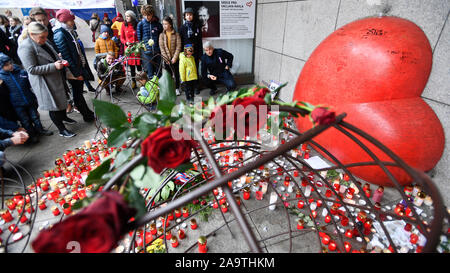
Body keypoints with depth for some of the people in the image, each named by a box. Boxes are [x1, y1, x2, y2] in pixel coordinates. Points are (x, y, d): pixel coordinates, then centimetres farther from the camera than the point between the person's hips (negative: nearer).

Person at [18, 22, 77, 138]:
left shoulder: (44, 42, 5)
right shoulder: (26, 47, -19)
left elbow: (54, 56, 21)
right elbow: (32, 69, -22)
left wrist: (60, 61, -2)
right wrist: (54, 66, -27)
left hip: (57, 78, 8)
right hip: (45, 83, -8)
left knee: (62, 99, 24)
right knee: (53, 106, 2)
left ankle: (64, 117, 48)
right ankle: (62, 130, 15)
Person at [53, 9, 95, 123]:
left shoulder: (69, 31, 11)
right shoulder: (60, 34, -16)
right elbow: (65, 56, -19)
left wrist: (83, 69, 18)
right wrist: (77, 73, -19)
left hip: (79, 67, 8)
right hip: (73, 71, -8)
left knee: (79, 91, 17)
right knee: (77, 93, 2)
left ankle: (87, 112, 27)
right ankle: (87, 116, 10)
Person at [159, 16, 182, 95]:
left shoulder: (176, 34, -4)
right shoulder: (161, 35, 1)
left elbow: (178, 47, -8)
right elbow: (162, 48, -3)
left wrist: (175, 57, -15)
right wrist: (166, 58, -11)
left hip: (175, 58, -1)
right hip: (166, 59, 1)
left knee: (176, 74, 8)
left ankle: (177, 88, 20)